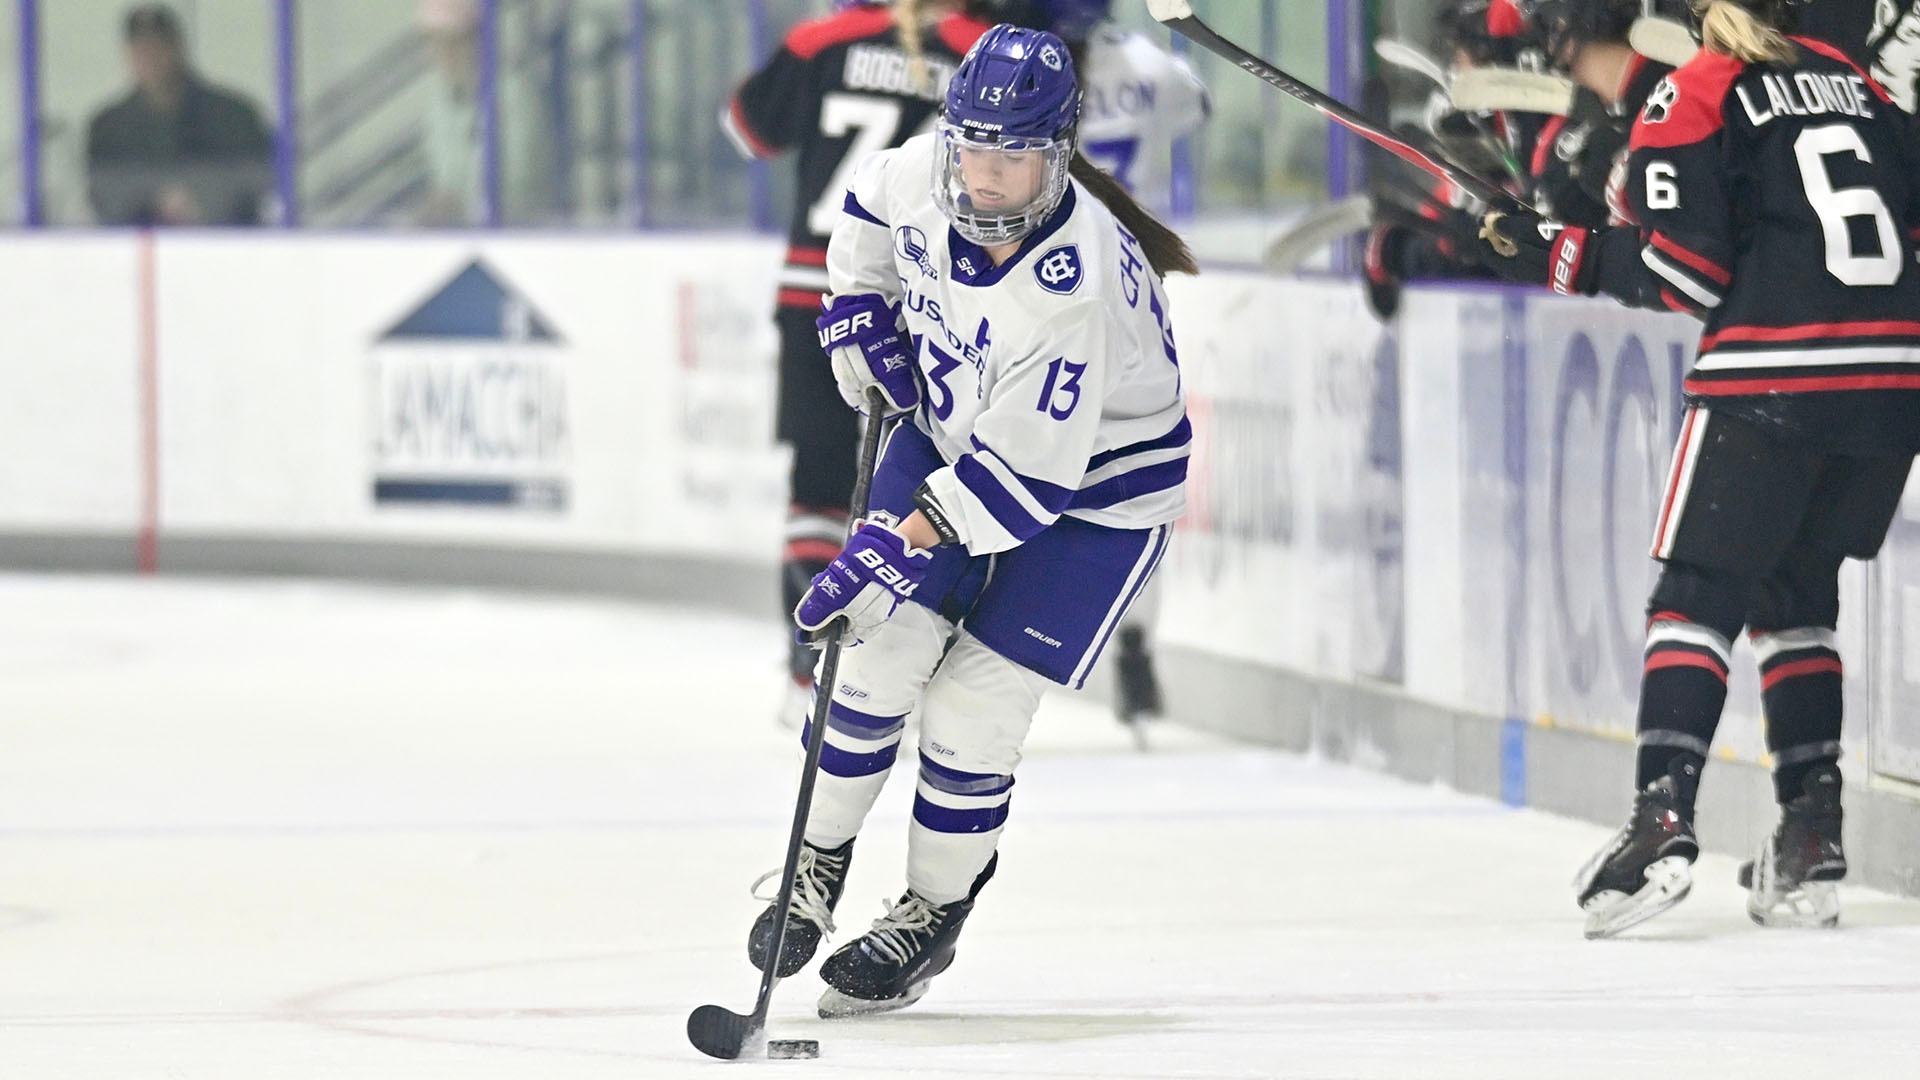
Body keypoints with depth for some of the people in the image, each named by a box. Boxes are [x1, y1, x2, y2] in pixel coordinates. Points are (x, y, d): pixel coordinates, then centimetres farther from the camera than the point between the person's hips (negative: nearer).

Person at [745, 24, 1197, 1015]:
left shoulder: (1075, 289, -37)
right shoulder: (923, 172, -18)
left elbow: (1023, 475, -36)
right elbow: (871, 211, 10)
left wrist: (903, 542, -40)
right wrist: (859, 305, 1)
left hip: (1095, 486, -6)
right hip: (954, 429, 6)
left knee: (972, 712, -7)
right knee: (884, 654, -3)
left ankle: (932, 915, 14)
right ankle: (818, 865, 17)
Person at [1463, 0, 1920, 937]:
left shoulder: (1689, 101, 0)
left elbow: (1687, 270, -7)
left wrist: (1561, 257, 1)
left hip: (1774, 371, -6)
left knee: (1696, 596, -1)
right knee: (1794, 596, 18)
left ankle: (1662, 817, -18)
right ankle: (1812, 837, 9)